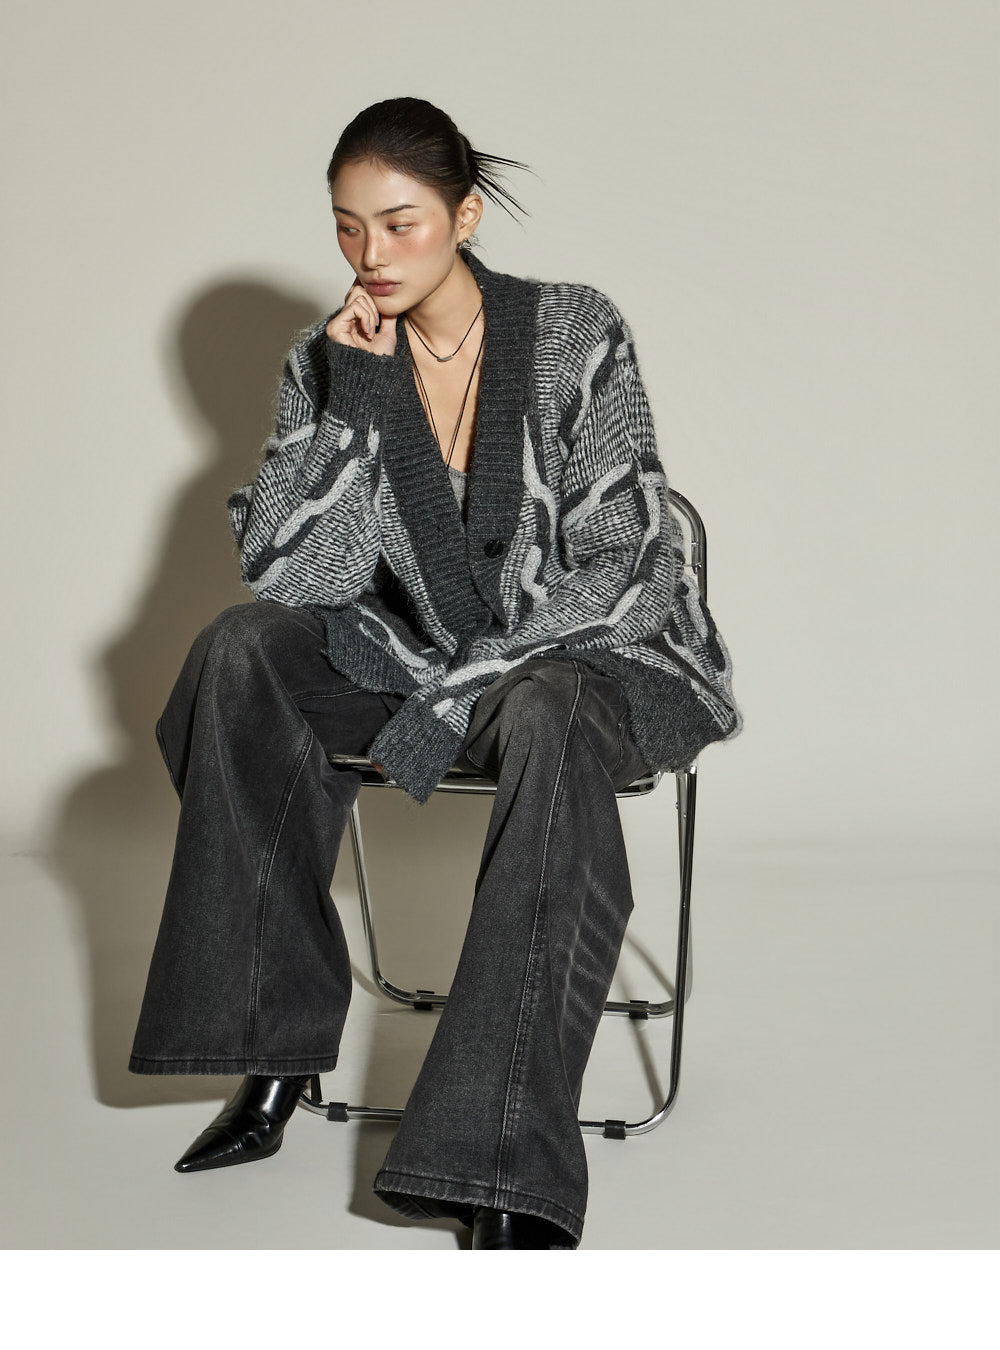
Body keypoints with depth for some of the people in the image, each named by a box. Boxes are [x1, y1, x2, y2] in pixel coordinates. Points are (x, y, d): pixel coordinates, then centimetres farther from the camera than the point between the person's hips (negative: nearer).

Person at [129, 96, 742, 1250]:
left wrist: (454, 696, -23)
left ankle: (513, 1173, -45)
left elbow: (629, 569, -15)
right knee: (241, 648, -21)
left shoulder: (576, 336, -10)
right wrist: (352, 398, -17)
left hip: (593, 651, -4)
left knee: (546, 724, -39)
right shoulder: (330, 365, 0)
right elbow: (283, 574, -8)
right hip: (422, 657, 5)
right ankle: (275, 1049, -19)